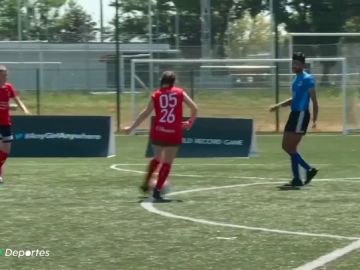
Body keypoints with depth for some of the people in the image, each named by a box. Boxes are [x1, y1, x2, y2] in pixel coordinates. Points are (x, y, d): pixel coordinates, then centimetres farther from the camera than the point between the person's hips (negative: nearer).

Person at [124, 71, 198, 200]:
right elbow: (194, 108, 0)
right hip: (174, 133, -2)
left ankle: (146, 184, 27)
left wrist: (131, 128, 10)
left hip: (158, 132, 2)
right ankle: (157, 190, -1)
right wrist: (190, 122, 16)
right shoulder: (180, 92, 2)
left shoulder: (156, 95, 3)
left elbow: (145, 114, 3)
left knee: (157, 159, 25)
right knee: (167, 163, 5)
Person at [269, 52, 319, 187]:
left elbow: (314, 100, -13)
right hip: (294, 114, 9)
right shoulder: (296, 79, 16)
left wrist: (314, 119, -19)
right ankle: (309, 169, 14)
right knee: (286, 146, 8)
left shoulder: (308, 79, -10)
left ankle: (297, 179, -5)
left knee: (290, 147, -11)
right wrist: (278, 105, 22)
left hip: (302, 114, -9)